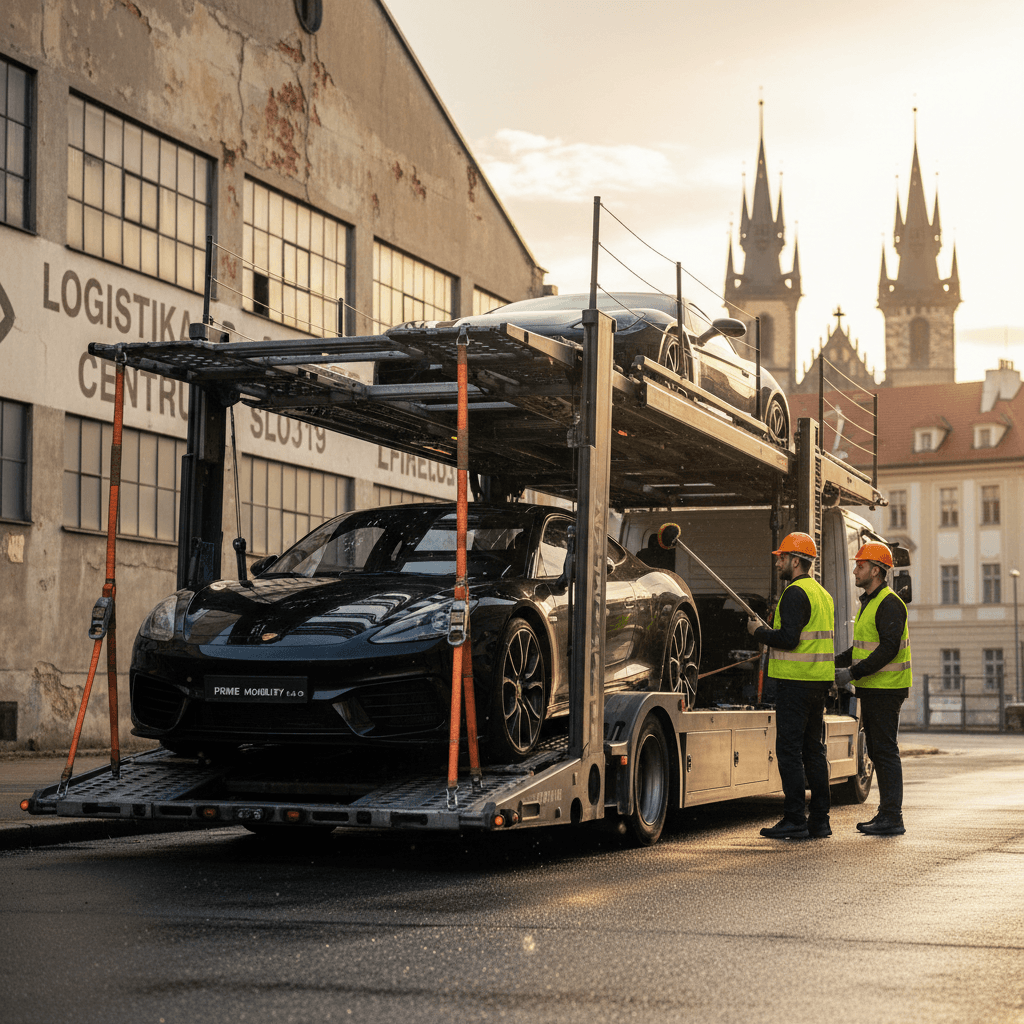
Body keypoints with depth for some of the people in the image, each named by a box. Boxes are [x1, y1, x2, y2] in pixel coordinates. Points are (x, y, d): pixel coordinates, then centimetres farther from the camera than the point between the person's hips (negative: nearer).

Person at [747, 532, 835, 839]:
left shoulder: (795, 593, -13)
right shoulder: (822, 593, 17)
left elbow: (789, 638, -22)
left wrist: (759, 632, -5)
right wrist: (769, 630, 21)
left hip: (795, 682, -9)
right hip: (819, 682, 9)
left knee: (789, 750, -6)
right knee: (813, 749, 12)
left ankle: (794, 820, -7)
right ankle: (819, 821, 14)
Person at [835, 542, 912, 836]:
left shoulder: (889, 604, -15)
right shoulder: (869, 603, 18)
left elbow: (888, 649, -22)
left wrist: (853, 673, -22)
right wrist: (833, 663, 14)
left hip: (886, 690, -10)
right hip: (871, 690, 10)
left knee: (885, 750, -9)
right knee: (877, 751, 12)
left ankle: (893, 818, -7)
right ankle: (886, 814, 17)